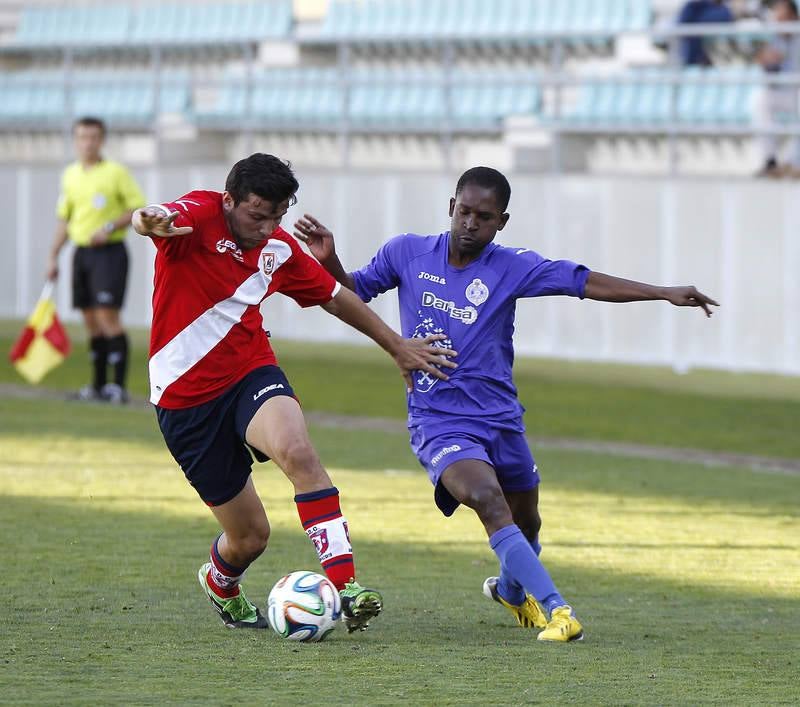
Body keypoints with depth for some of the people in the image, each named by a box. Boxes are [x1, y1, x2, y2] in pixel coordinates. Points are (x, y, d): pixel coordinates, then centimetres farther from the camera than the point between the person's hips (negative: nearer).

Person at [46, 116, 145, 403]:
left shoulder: (116, 172, -5)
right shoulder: (70, 175, 13)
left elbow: (139, 209, -6)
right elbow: (64, 218, 20)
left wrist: (110, 227, -18)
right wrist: (53, 256, 17)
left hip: (109, 251, -6)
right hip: (82, 251, 6)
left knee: (108, 316, -14)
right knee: (92, 321, 7)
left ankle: (119, 385, -15)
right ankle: (98, 385, 12)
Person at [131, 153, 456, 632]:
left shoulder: (279, 248, 3)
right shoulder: (199, 218, -14)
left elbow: (336, 298, 19)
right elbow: (156, 219, -38)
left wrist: (398, 347, 22)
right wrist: (153, 220, -63)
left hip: (252, 375, 3)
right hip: (186, 398, -3)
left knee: (297, 451, -33)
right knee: (250, 536, 2)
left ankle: (345, 585, -37)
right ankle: (220, 584, 40)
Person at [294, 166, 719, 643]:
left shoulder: (511, 267, -5)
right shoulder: (407, 254, -3)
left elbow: (585, 283, -9)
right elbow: (355, 290, 11)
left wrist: (665, 294, -16)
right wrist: (329, 261, -9)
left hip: (501, 419, 3)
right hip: (438, 421, -3)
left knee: (526, 523, 17)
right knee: (489, 500, -28)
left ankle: (513, 591, 52)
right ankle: (556, 611, -31)